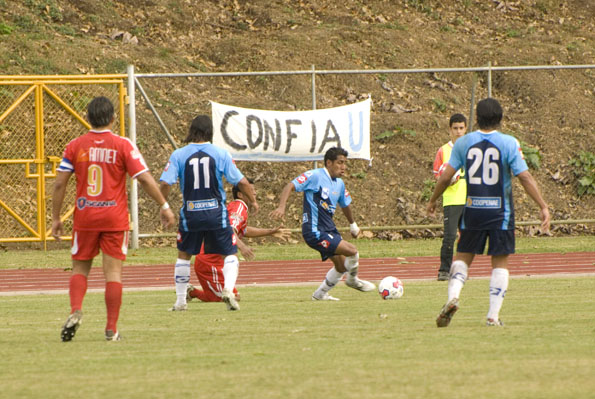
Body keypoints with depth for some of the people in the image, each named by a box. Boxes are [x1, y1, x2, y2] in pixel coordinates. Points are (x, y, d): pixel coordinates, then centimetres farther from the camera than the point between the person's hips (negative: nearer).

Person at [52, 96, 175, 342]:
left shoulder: (75, 146, 0)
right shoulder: (123, 146, -5)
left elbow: (59, 183, 0)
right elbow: (145, 179, -8)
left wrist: (55, 218, 9)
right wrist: (164, 207, 1)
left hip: (85, 218, 1)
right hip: (115, 219, -1)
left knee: (80, 269, 14)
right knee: (113, 273, 3)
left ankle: (75, 310, -11)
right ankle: (111, 329, 1)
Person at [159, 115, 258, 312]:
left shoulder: (178, 155, -3)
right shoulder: (220, 154, -4)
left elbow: (165, 183, -10)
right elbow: (241, 181, -3)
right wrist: (252, 200, 13)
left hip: (190, 213, 1)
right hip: (216, 213, -1)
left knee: (184, 255, 20)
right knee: (230, 255, 10)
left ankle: (180, 300, 19)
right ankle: (228, 289, -15)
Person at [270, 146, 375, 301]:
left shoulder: (339, 184, 12)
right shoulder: (315, 176, -12)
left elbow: (345, 205, 29)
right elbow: (290, 186, -17)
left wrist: (353, 225, 42)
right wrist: (281, 207, -32)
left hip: (329, 230, 9)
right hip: (315, 232, -9)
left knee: (342, 266, 14)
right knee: (352, 251, -16)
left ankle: (320, 294, 30)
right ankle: (352, 280, 12)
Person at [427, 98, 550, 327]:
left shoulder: (464, 143, 0)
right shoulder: (509, 144, -7)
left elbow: (445, 176, 2)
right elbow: (525, 178, -11)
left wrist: (433, 201, 17)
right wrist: (543, 207, -6)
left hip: (472, 211, 2)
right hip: (500, 212, -2)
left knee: (463, 256, 15)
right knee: (500, 263, 7)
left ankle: (453, 296, -11)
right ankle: (493, 315, 0)